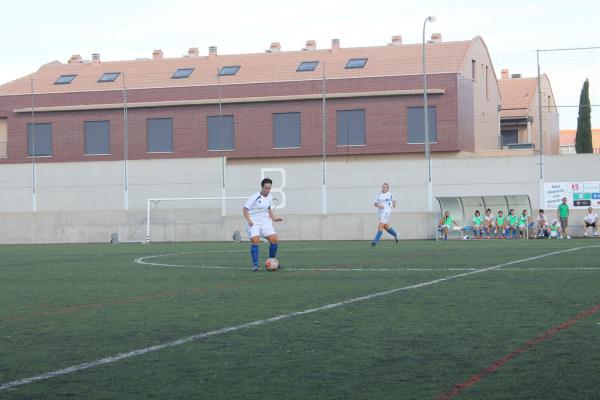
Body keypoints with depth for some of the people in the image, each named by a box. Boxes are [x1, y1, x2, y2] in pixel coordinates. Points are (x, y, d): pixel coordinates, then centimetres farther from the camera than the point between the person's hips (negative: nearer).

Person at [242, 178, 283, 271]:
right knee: (255, 241, -22)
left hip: (265, 222, 6)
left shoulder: (270, 197, 5)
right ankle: (255, 265, -12)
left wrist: (273, 218, 11)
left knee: (274, 239, -4)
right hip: (253, 223, -6)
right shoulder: (255, 197, -16)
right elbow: (245, 209, -14)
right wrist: (249, 220, -26)